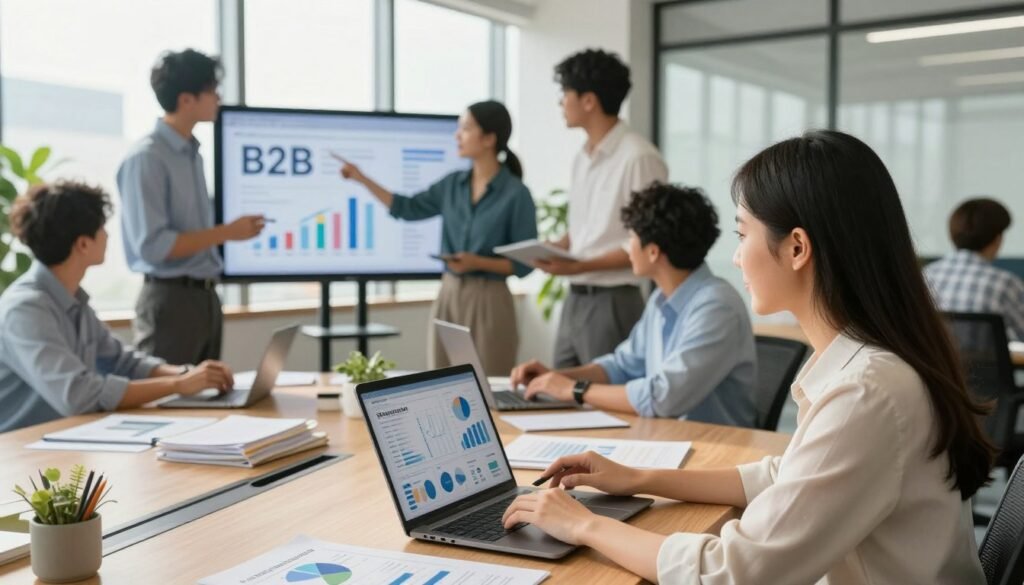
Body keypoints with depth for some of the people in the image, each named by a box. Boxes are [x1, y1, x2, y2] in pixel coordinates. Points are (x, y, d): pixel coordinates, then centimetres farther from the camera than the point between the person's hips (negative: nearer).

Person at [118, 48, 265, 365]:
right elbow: (153, 246, -20)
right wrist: (227, 232, -16)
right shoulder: (146, 158, -14)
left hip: (206, 297, 8)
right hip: (170, 300, -8)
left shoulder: (192, 154, 12)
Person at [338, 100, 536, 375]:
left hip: (488, 301, -5)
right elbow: (409, 208, 18)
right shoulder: (453, 184, 6)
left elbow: (525, 263, -8)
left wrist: (479, 262, -21)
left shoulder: (516, 193, -10)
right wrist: (361, 178, 14)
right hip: (448, 296, 5)